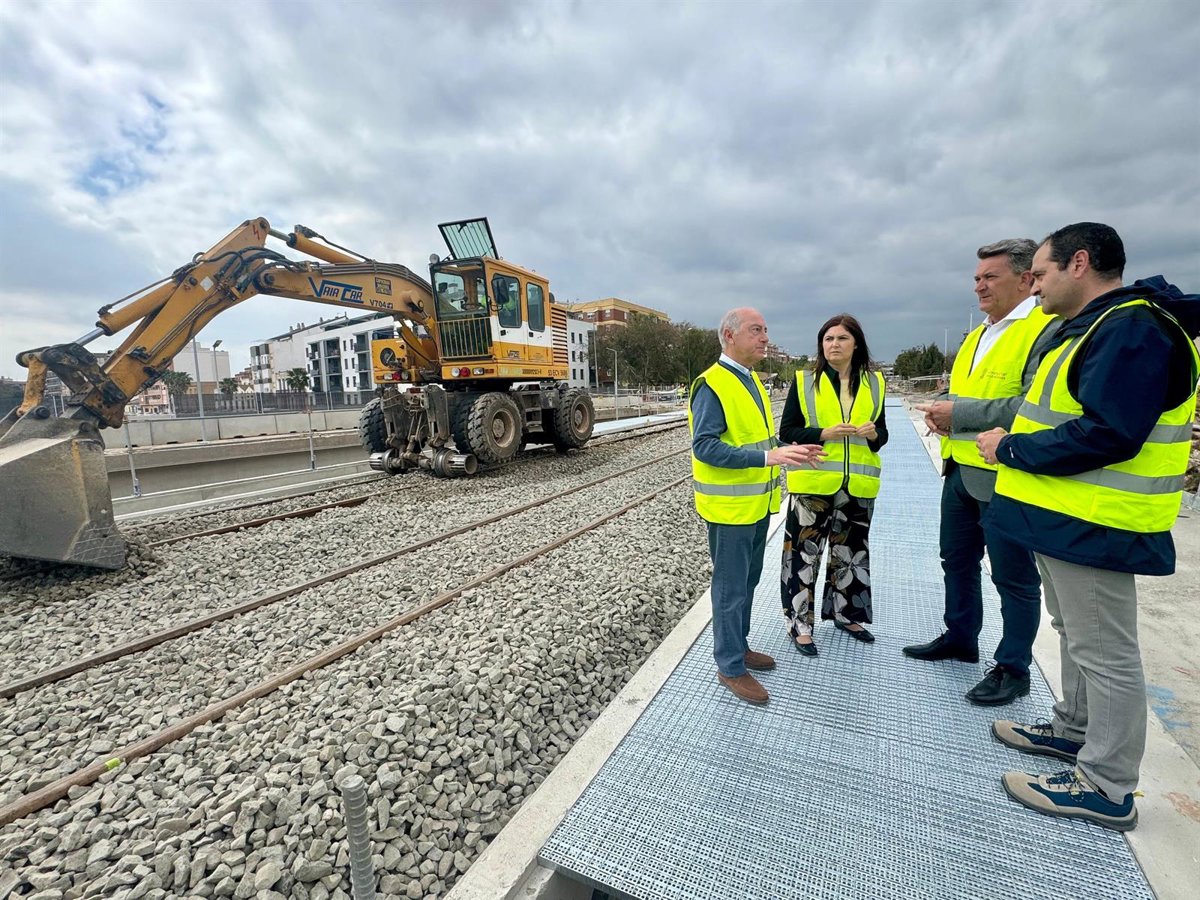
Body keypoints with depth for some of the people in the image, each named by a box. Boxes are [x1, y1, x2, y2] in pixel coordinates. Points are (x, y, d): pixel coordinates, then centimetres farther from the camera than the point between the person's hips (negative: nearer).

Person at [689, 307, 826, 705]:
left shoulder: (751, 380, 13)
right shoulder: (712, 385, -17)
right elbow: (704, 447, -25)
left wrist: (789, 453, 4)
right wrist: (767, 457, -29)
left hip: (757, 503, 9)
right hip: (730, 506, -9)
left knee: (748, 580, 20)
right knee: (731, 587, 3)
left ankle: (738, 645, 37)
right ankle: (730, 667, 19)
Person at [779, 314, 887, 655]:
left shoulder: (873, 382, 7)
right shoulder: (804, 381, -3)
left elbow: (881, 433, 13)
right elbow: (786, 431, -5)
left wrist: (873, 434, -10)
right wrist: (823, 433, -20)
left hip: (857, 485, 4)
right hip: (812, 483, -3)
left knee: (850, 552, 17)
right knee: (805, 554, 1)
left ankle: (845, 614, 37)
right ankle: (800, 623, 16)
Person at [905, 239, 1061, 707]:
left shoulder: (1049, 329, -13)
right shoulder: (978, 334, 15)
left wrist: (960, 413, -21)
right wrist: (942, 411, 1)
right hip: (960, 470, 9)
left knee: (1013, 577, 7)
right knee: (957, 561, 19)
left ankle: (1013, 669, 25)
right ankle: (960, 638, 38)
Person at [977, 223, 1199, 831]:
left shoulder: (1132, 329, -18)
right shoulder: (1094, 326, 15)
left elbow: (1106, 435, -26)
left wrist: (1010, 449, -17)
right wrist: (1015, 441, 4)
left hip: (1094, 526, -10)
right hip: (1068, 515, 10)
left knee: (1104, 652, 2)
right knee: (1075, 633, 22)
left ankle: (1107, 789, 18)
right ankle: (1075, 730, 40)